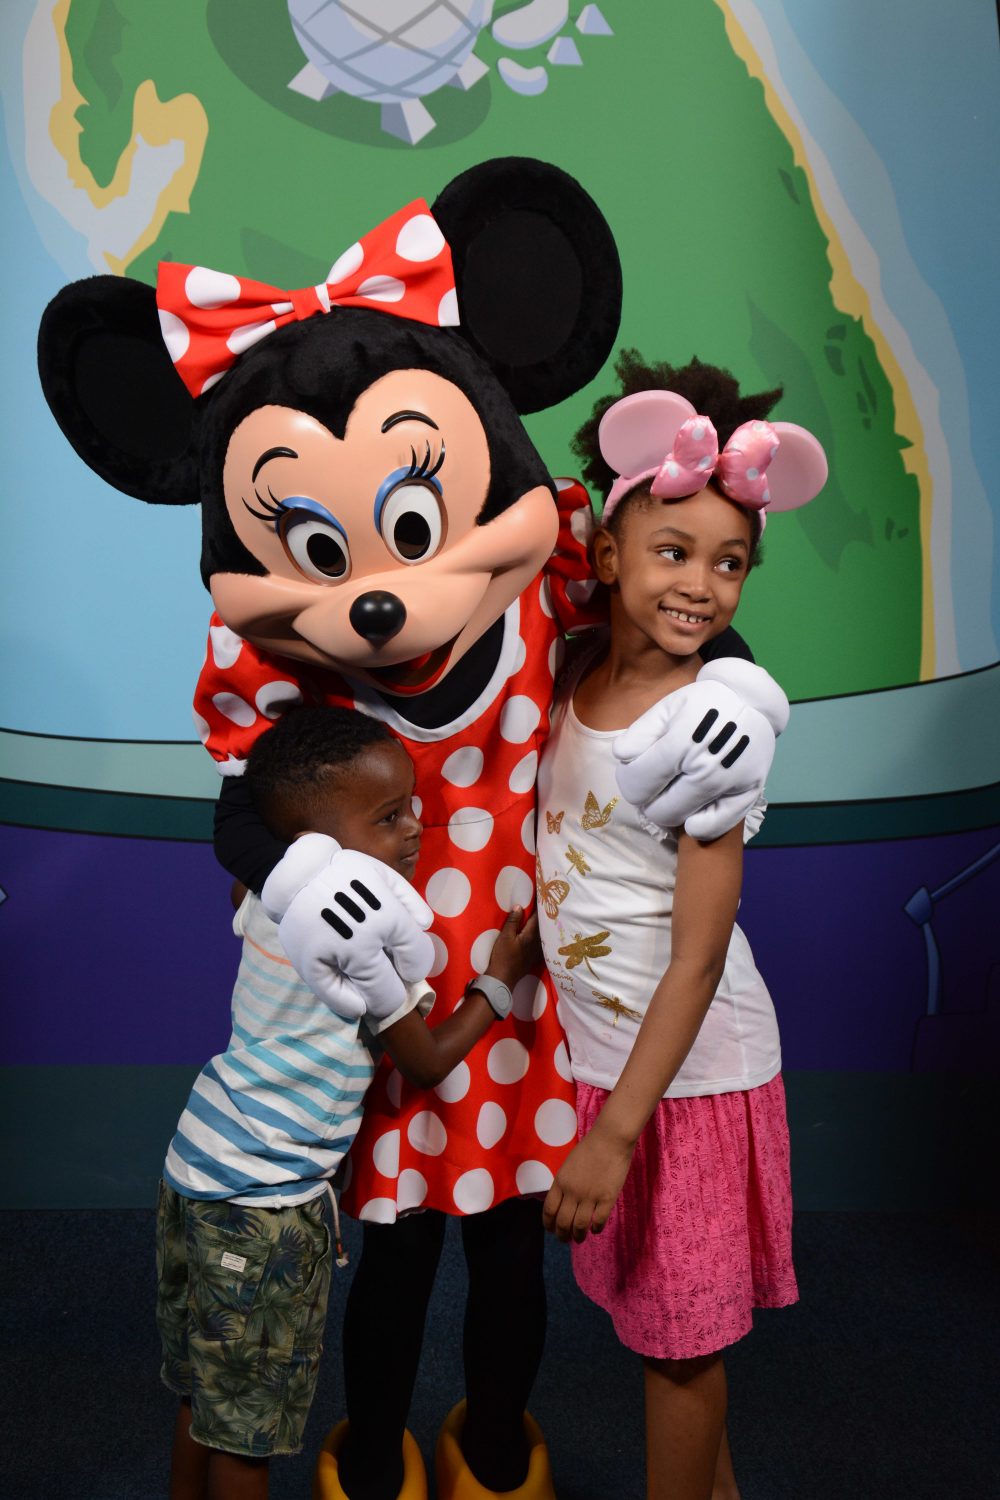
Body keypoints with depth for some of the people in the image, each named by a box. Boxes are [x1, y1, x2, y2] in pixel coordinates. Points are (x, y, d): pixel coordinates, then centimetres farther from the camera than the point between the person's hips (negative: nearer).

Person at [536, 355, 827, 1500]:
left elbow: (698, 962, -21)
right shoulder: (577, 675, -3)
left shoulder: (708, 730, -22)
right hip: (594, 1047, 7)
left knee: (680, 1328, 13)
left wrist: (615, 1132, -20)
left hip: (684, 1071, -7)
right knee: (656, 1304, 24)